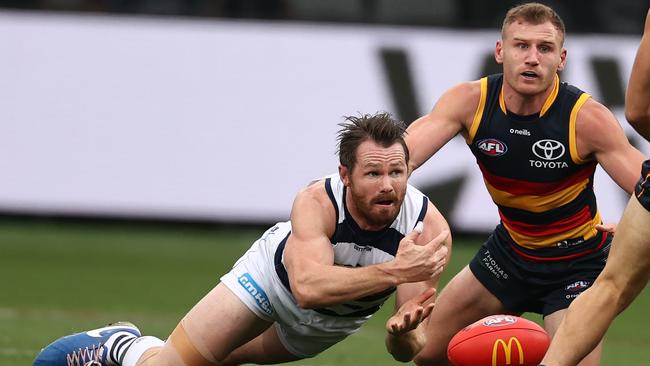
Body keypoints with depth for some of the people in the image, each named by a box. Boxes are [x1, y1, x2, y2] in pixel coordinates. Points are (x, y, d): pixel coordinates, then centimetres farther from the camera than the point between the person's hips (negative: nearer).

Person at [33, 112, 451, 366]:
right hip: (275, 273, -3)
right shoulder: (316, 202, -39)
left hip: (337, 320, 3)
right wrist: (394, 273, -65)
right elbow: (308, 286, -55)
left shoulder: (429, 227, -34)